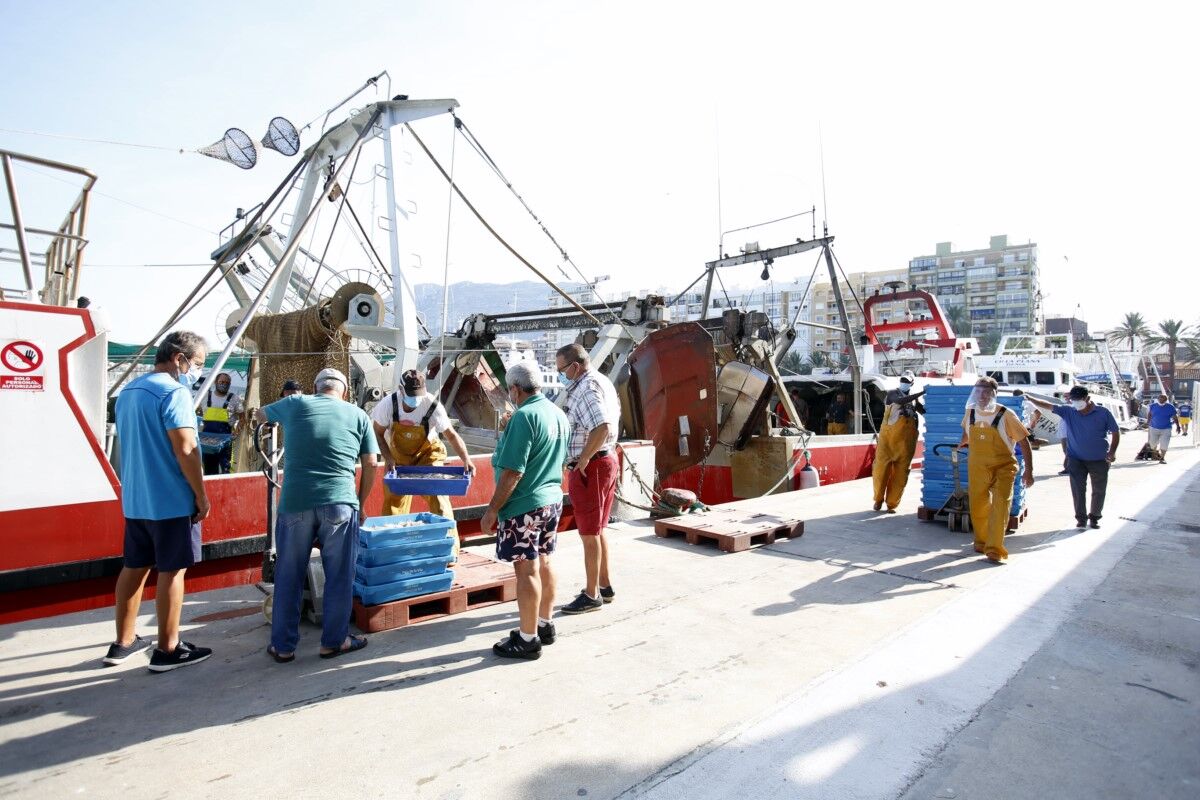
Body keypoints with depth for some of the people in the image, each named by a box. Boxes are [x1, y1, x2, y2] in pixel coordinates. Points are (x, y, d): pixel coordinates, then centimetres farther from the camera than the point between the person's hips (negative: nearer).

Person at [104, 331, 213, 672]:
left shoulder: (128, 392, 13)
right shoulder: (174, 392, -17)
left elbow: (133, 445, 20)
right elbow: (185, 450, -22)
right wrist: (201, 495, -14)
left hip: (135, 499, 9)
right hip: (172, 500, -9)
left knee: (134, 567, 16)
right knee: (172, 570, 0)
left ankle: (123, 642, 26)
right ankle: (167, 649, 7)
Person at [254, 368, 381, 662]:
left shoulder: (296, 404, 10)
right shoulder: (358, 415, 9)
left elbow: (259, 415, 30)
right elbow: (371, 464, 7)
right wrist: (360, 504, 18)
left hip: (295, 502, 1)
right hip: (339, 503, -1)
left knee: (289, 577, 14)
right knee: (339, 577, 11)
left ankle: (283, 646, 24)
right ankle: (334, 641, 22)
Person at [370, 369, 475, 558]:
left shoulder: (433, 406, -27)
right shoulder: (388, 404, -22)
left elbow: (452, 435, -21)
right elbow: (378, 432, -8)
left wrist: (466, 460, -34)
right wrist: (388, 458, -19)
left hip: (427, 454, -2)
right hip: (398, 457, 2)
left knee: (439, 499, -12)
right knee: (393, 503, 8)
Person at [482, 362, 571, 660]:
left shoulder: (524, 416, -19)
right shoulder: (559, 414, 7)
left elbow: (513, 472, -22)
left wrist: (492, 510, -14)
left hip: (524, 506, -9)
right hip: (553, 500, 9)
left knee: (527, 570, 1)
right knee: (543, 563, 18)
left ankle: (528, 640, 12)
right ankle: (545, 625, 31)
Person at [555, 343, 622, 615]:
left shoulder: (586, 388, -19)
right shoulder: (603, 381, 13)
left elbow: (602, 427, -33)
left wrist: (583, 460, -22)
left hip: (590, 467, -10)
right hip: (608, 460, 10)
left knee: (589, 533, 1)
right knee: (598, 529, 19)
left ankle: (592, 595, 12)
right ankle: (605, 586, 30)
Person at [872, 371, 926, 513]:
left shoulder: (914, 399, 15)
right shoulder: (892, 393, 3)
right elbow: (901, 400, -18)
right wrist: (922, 393, -20)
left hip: (906, 439, 3)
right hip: (888, 435, -3)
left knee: (901, 471, 2)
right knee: (881, 467, -1)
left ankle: (892, 504, 11)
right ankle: (878, 499, 18)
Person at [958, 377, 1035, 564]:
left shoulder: (1006, 415, -13)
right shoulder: (970, 412, 0)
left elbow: (1024, 442, -9)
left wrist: (1029, 471, -12)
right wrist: (963, 443, 40)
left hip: (1003, 467, -4)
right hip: (977, 467, 4)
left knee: (1000, 505, -15)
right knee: (978, 507, 9)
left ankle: (995, 549, -12)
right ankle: (981, 541, 30)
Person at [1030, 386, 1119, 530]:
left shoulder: (1103, 413, -7)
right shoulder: (1068, 411, -3)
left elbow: (1116, 432, -1)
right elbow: (1048, 406, -6)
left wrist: (1112, 451, -11)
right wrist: (1029, 399, -17)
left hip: (1099, 460, 0)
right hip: (1076, 459, 0)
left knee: (1099, 490, 11)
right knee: (1078, 490, -1)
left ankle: (1094, 517, 27)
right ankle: (1081, 518, 8)